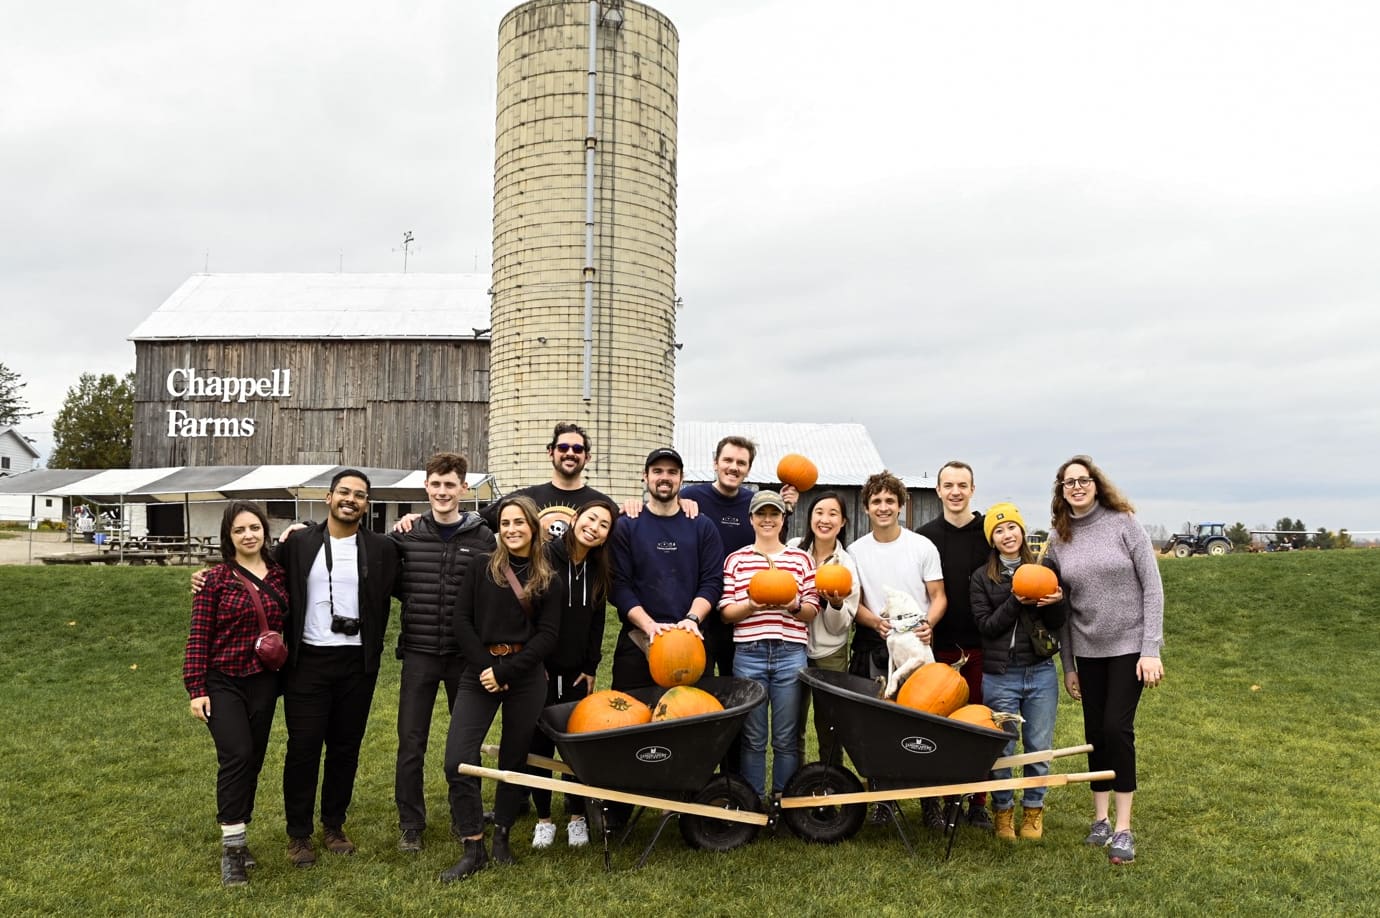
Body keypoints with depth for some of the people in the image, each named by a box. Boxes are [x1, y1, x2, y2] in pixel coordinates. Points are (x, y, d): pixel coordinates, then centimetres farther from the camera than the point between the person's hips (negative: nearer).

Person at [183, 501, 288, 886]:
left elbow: (290, 624, 12)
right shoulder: (215, 579, -6)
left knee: (253, 760, 9)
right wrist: (196, 689, -8)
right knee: (237, 755, -15)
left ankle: (237, 837, 27)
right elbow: (198, 637, -6)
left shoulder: (280, 576, 2)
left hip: (263, 682, 3)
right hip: (222, 681, -3)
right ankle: (232, 848, -4)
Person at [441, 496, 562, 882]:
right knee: (459, 760, -9)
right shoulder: (483, 567, 2)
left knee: (514, 759, 8)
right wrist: (485, 667, -10)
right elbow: (463, 620, -1)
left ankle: (501, 837, 27)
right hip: (480, 672, 0)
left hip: (525, 676, 0)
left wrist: (504, 670, -12)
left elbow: (548, 634, -3)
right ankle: (473, 847, 4)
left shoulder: (548, 579, 3)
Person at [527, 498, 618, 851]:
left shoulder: (599, 570, 4)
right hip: (539, 668, -3)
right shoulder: (545, 556, -11)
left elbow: (596, 623, 9)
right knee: (540, 742, 3)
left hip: (576, 671, 4)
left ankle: (576, 816, 19)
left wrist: (591, 667, 4)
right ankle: (543, 818, 17)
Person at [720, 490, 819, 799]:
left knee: (786, 738, 6)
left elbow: (812, 611, 7)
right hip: (749, 654, 0)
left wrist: (794, 606, -14)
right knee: (753, 738, 6)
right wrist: (751, 606, -16)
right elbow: (725, 611, 3)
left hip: (791, 654, 0)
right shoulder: (736, 559, 8)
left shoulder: (802, 559, 9)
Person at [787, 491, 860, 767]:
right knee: (792, 725, 6)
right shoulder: (794, 549, -2)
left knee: (829, 727, 4)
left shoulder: (848, 565, -3)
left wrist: (836, 604, -21)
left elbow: (840, 627, -4)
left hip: (830, 654, -1)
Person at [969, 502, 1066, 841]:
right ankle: (1003, 809, 24)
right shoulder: (981, 578, 1)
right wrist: (1017, 602, -20)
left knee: (1039, 747, 8)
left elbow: (1057, 625, 5)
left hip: (1041, 673, 2)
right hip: (1000, 676, -1)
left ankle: (1033, 809, 27)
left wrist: (1057, 603, -16)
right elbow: (986, 625, -8)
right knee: (1001, 749, 5)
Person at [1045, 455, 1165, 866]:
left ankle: (1123, 829, 3)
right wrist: (1068, 665, 8)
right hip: (1088, 651, 4)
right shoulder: (1059, 539, 3)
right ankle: (1100, 819, 21)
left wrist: (1151, 650, -13)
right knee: (1095, 733, 7)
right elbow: (1062, 605, 7)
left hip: (1129, 646, -3)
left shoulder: (1123, 523, -7)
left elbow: (1152, 587, -8)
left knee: (1117, 729, -8)